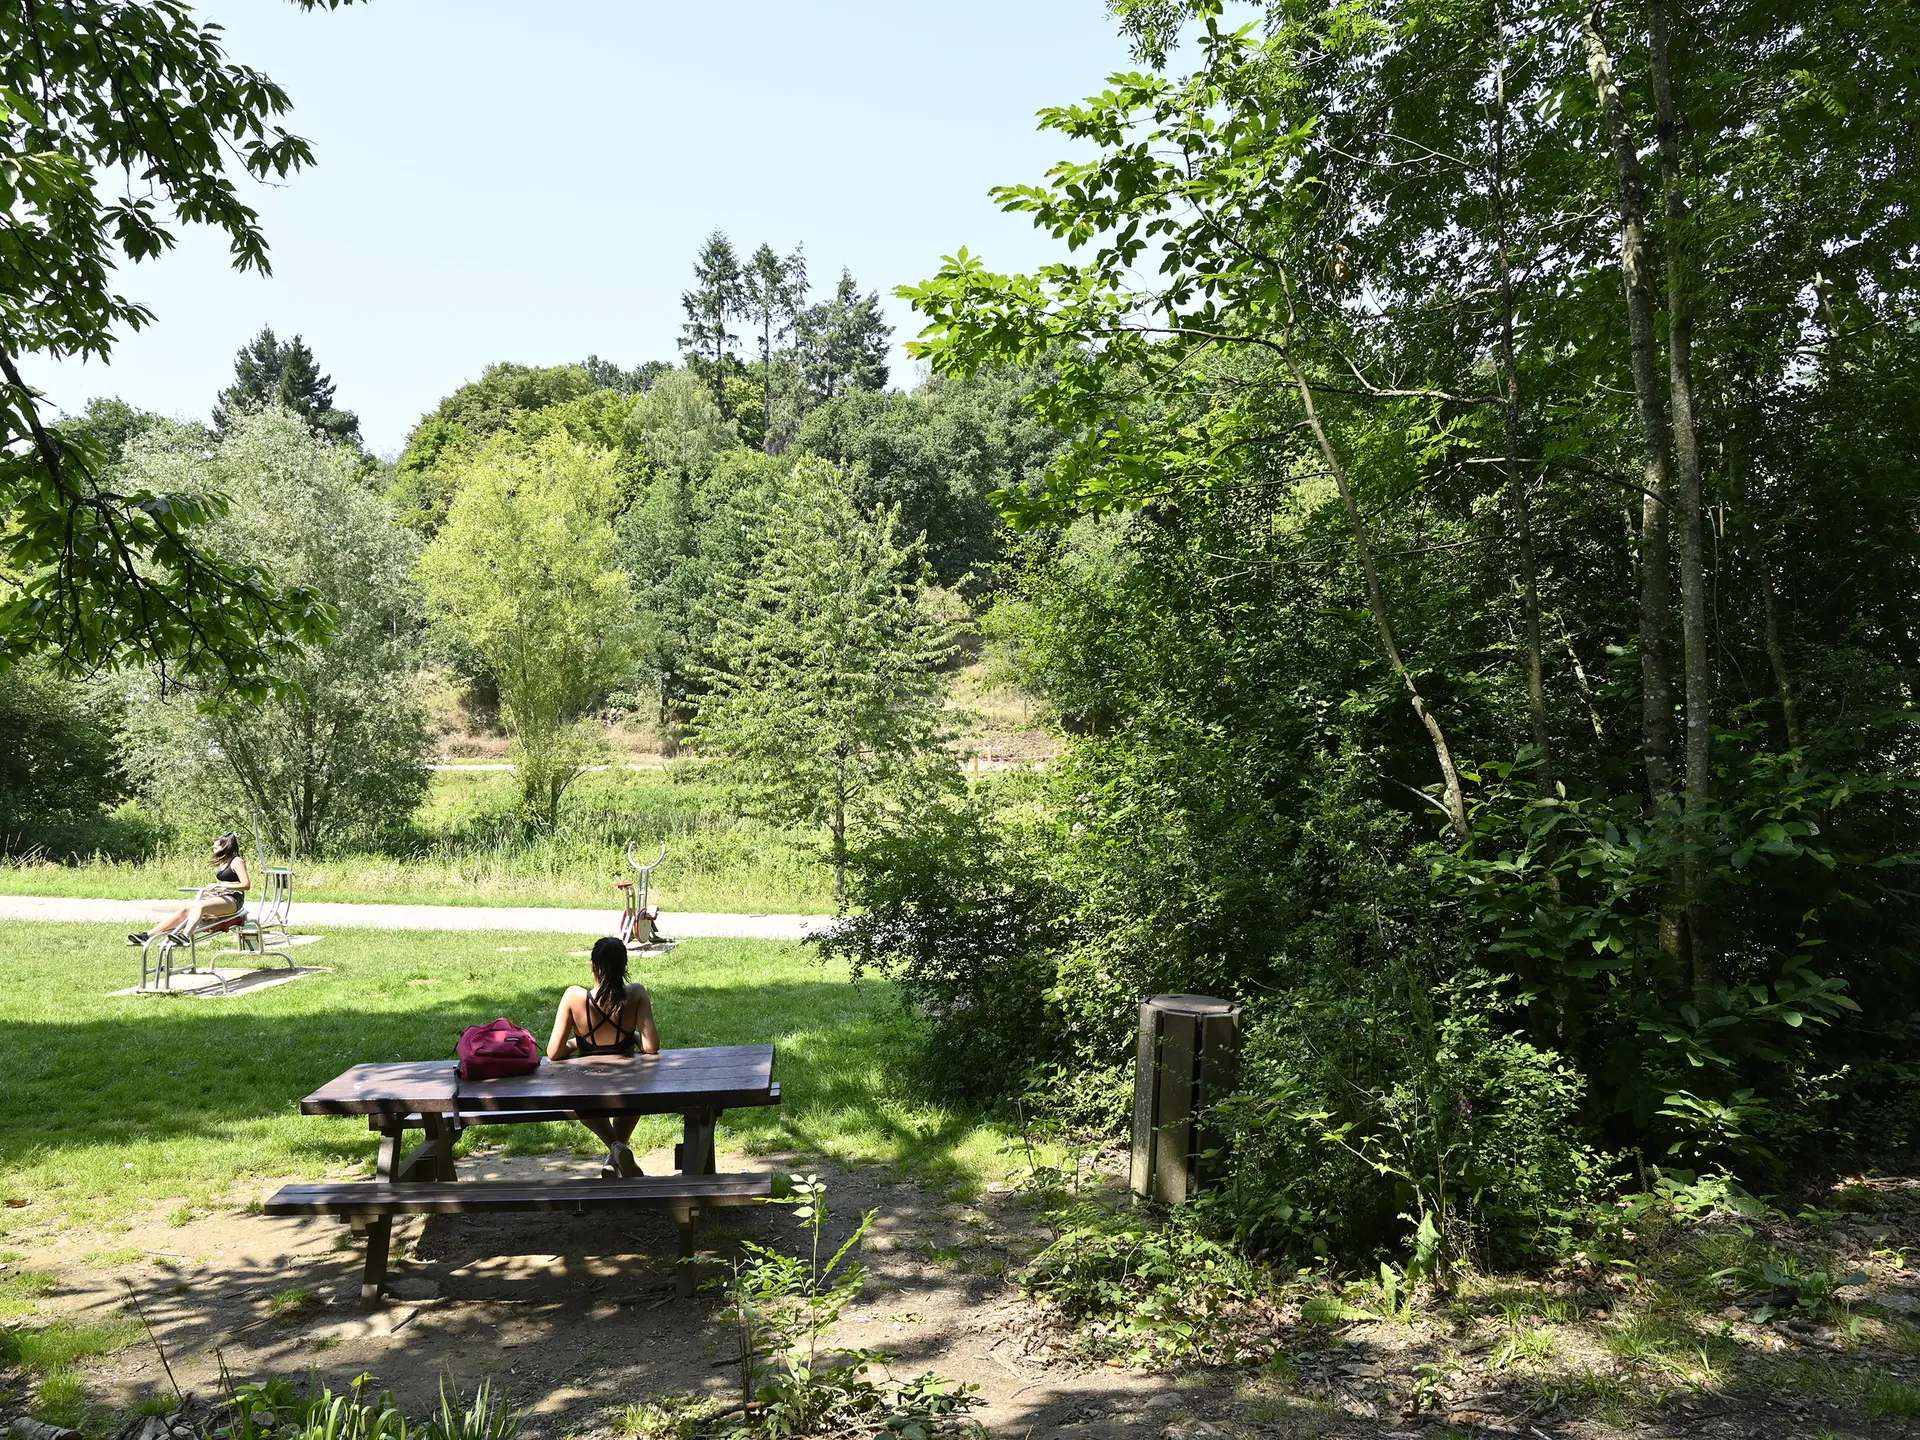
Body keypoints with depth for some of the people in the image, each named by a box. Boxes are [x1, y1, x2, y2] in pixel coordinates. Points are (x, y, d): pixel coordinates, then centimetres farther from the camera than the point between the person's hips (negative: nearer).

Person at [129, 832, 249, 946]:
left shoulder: (237, 861, -3)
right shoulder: (223, 863, 25)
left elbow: (246, 885, -14)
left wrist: (220, 885, -17)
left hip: (232, 900, -8)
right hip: (219, 896, 8)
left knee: (199, 906, -34)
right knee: (185, 910, -9)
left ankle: (184, 936, -55)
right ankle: (148, 935, -14)